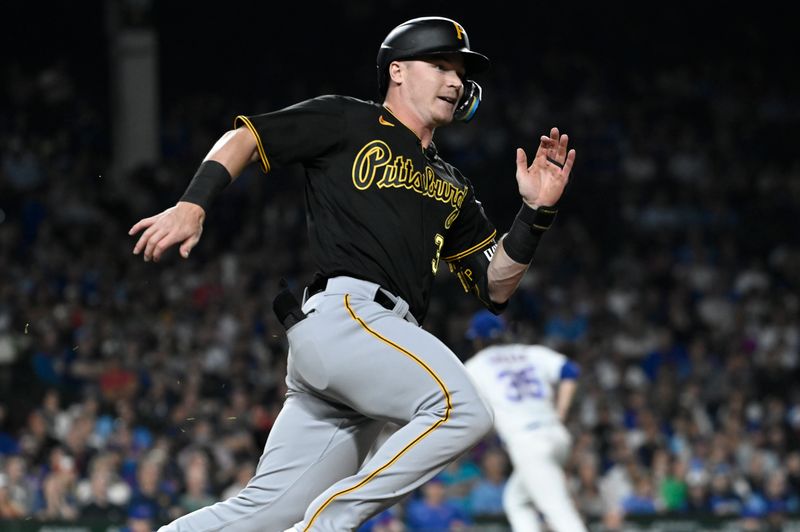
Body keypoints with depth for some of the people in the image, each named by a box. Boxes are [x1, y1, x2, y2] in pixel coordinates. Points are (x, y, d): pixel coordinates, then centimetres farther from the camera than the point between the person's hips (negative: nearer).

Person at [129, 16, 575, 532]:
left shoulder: (452, 189, 29)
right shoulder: (347, 122, 11)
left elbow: (496, 286, 23)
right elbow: (244, 139, 7)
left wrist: (536, 213, 8)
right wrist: (192, 206, -10)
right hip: (343, 311, -7)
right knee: (462, 410, -27)